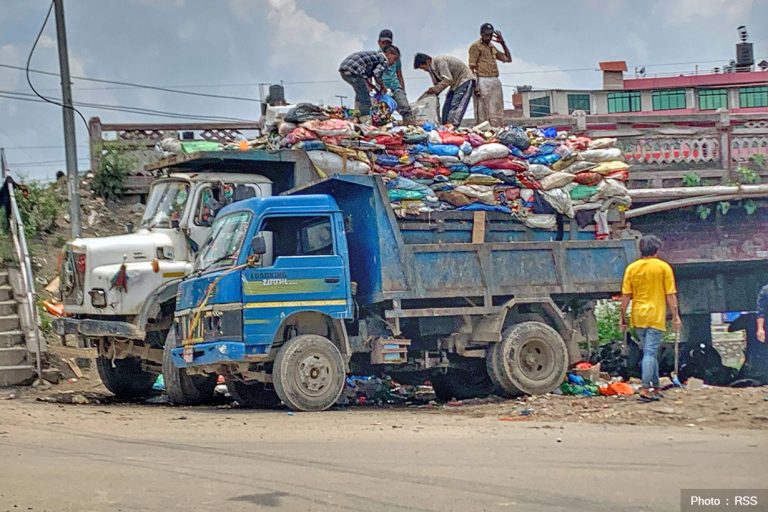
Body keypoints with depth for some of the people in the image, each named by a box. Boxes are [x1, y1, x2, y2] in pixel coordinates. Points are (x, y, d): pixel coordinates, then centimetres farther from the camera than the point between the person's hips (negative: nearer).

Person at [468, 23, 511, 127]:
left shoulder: (492, 47, 22)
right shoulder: (476, 46, -1)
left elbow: (508, 59, 23)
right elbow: (471, 67, -8)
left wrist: (503, 43, 13)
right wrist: (475, 85, -18)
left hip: (495, 82, 8)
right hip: (483, 81, -8)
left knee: (497, 113, 6)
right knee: (482, 112, -11)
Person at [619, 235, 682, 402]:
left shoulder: (632, 268, 4)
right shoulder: (663, 267, -4)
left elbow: (626, 295, 2)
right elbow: (671, 295, -5)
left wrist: (623, 317, 7)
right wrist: (675, 316, 0)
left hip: (638, 317, 4)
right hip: (656, 316, -4)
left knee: (649, 351, 16)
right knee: (650, 352, -5)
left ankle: (655, 387, 21)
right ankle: (645, 389, -13)